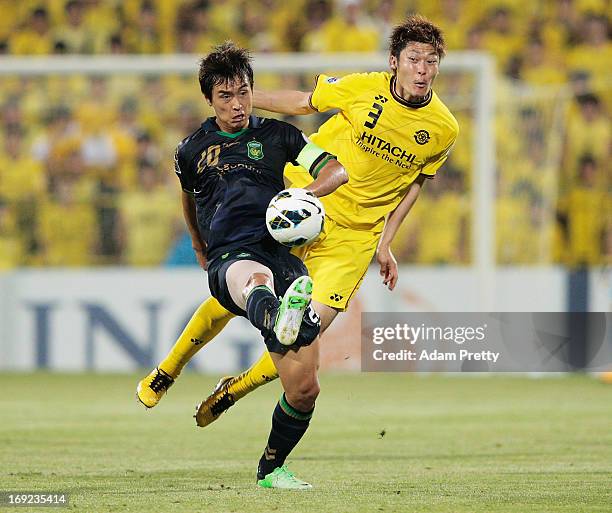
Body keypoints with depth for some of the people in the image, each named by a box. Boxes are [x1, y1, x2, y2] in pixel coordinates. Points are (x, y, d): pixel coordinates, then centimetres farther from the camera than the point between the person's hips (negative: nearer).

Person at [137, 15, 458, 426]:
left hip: (355, 234, 1)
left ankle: (233, 391, 14)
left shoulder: (444, 130, -6)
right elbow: (304, 102, 4)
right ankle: (168, 371, 23)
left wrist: (385, 243, 6)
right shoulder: (363, 88, -13)